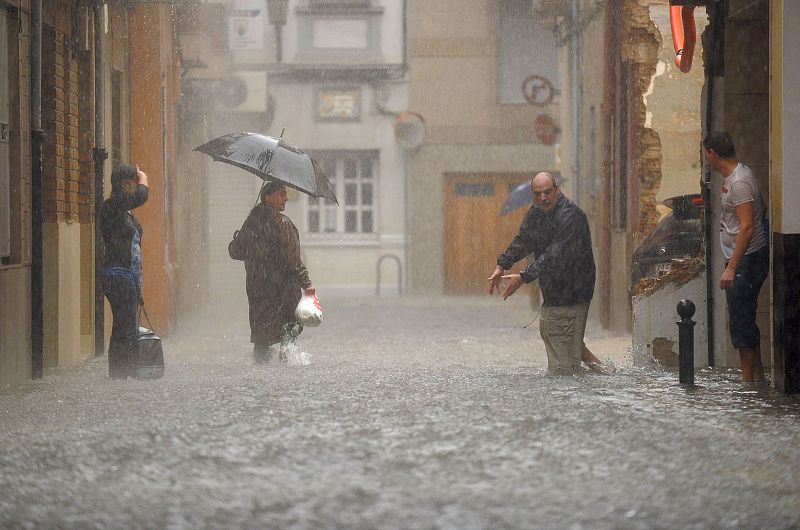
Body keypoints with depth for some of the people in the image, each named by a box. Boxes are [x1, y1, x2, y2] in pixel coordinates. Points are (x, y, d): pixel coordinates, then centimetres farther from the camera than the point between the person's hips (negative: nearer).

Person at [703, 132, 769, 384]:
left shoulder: (739, 182, -19)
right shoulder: (733, 175, 12)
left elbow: (747, 227, -24)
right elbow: (762, 208, 22)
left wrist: (731, 267, -26)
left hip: (747, 259, -10)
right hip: (742, 259, 10)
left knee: (741, 321, -7)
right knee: (744, 320, 14)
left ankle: (748, 380, -2)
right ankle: (758, 376, 20)